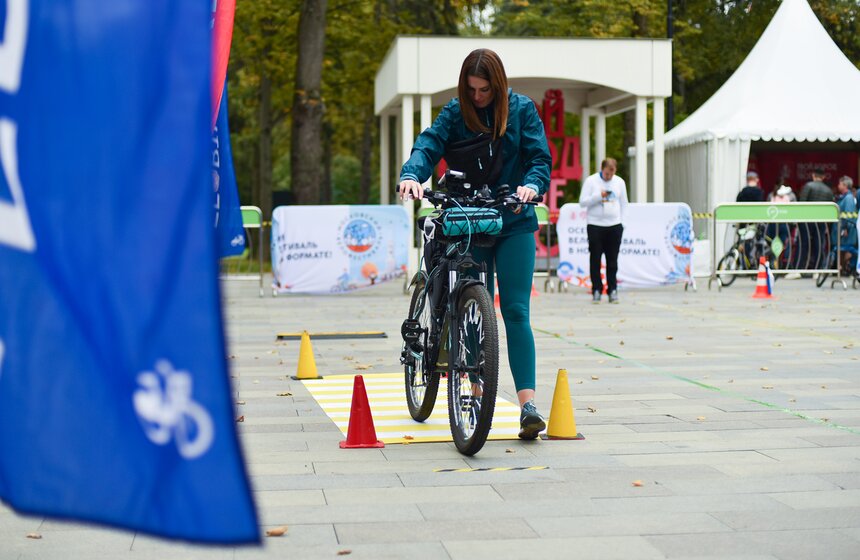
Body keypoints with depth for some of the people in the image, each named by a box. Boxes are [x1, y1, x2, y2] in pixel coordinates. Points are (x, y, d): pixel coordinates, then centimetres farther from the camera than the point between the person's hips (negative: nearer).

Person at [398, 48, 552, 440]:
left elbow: (539, 156, -5)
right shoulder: (455, 113, 0)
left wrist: (532, 184, -27)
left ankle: (528, 405, -14)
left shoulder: (522, 109, 1)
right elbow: (429, 144, -13)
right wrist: (411, 175, -35)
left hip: (514, 222, -1)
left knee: (515, 311, -9)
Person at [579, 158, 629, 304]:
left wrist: (622, 222, 7)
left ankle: (612, 290, 8)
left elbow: (623, 203, 14)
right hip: (595, 226, -2)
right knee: (595, 259, -1)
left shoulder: (619, 182, 9)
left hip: (614, 226, 2)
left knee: (612, 260, 3)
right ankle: (596, 290, 6)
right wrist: (599, 196, -16)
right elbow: (583, 201, -4)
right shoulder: (591, 181, -1)